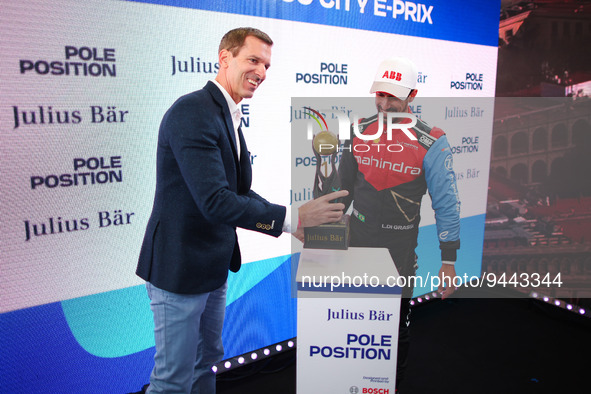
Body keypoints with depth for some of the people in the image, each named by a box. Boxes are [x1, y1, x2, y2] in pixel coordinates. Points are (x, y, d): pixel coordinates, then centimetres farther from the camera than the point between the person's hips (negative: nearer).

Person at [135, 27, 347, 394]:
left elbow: (238, 191, 10)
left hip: (213, 266, 10)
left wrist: (299, 216, 0)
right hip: (180, 267, -9)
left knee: (207, 360, 25)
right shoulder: (192, 112, -22)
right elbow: (216, 202, -30)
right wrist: (291, 217, -28)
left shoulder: (228, 116, 10)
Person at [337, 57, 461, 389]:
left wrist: (449, 260, -10)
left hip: (400, 247, -3)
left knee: (397, 322, 13)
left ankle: (396, 382, 40)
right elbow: (344, 185, 10)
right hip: (358, 240, 4)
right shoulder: (360, 130, 1)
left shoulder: (431, 142, -11)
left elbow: (447, 202, -9)